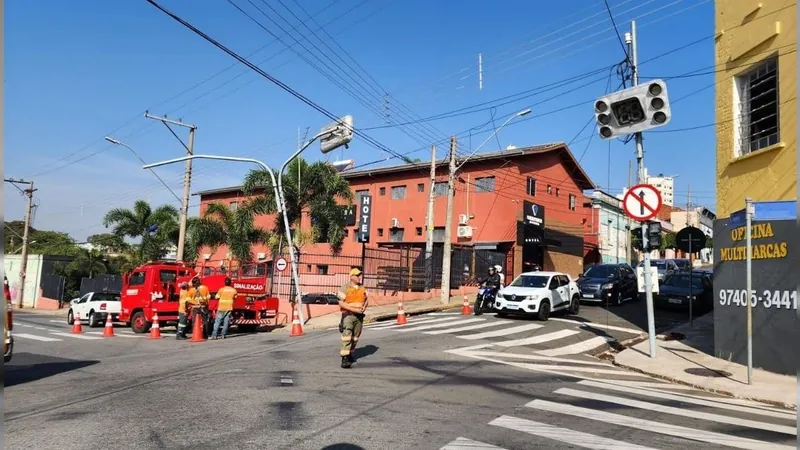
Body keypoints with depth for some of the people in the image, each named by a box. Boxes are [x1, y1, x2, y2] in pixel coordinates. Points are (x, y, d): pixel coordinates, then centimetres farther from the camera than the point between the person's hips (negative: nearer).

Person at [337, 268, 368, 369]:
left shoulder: (362, 288, 8)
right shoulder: (345, 288, -10)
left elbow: (365, 300, 16)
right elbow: (341, 303, -14)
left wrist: (364, 307, -6)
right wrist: (353, 309, -21)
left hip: (359, 316, 6)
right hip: (348, 315, -6)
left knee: (355, 338, 13)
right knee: (347, 336, -16)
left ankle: (350, 354, 31)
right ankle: (344, 359, -18)